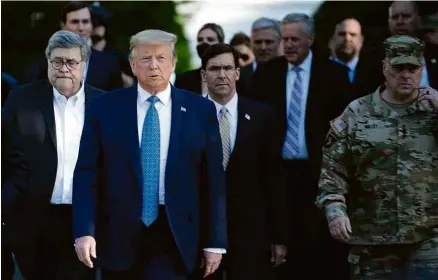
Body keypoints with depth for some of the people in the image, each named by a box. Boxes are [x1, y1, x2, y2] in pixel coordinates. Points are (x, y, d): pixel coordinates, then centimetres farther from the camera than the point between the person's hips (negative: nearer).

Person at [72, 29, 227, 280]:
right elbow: (87, 173, -1)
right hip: (118, 233, 1)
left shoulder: (201, 110, 3)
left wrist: (215, 242, 0)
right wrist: (84, 231, -11)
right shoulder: (105, 108, 2)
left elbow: (213, 180, 2)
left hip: (173, 233, -1)